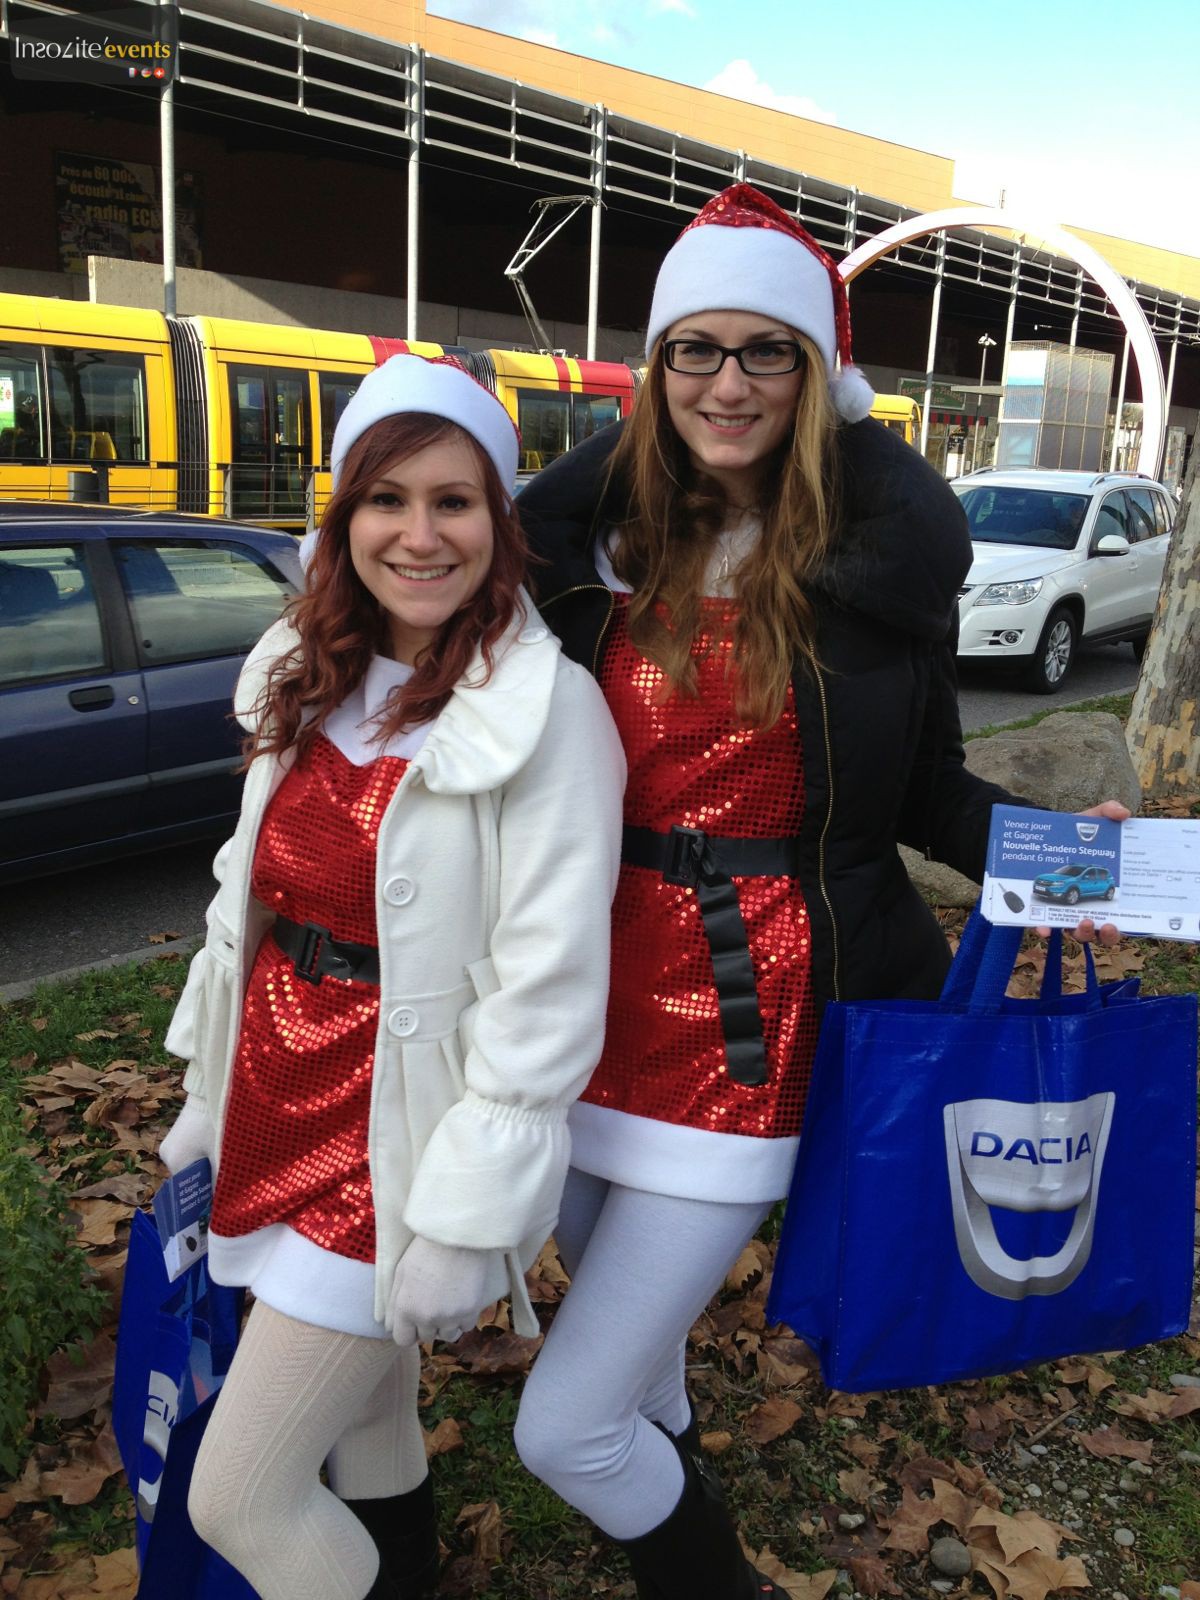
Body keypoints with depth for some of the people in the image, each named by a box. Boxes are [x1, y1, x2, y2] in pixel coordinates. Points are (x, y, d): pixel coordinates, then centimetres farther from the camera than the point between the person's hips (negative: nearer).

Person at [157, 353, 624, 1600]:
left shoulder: (545, 708, -17)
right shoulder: (307, 681, 4)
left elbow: (547, 985, -18)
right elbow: (250, 895, 11)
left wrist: (469, 1214, -17)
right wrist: (210, 1099, 16)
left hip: (397, 1139, -6)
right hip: (278, 1109, 6)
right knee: (366, 1431, 24)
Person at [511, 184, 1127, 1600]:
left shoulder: (882, 553, -6)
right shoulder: (596, 532, 1)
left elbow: (919, 787, 1)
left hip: (751, 1019, -4)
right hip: (595, 991, 5)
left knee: (563, 1430, -1)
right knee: (617, 1310, 26)